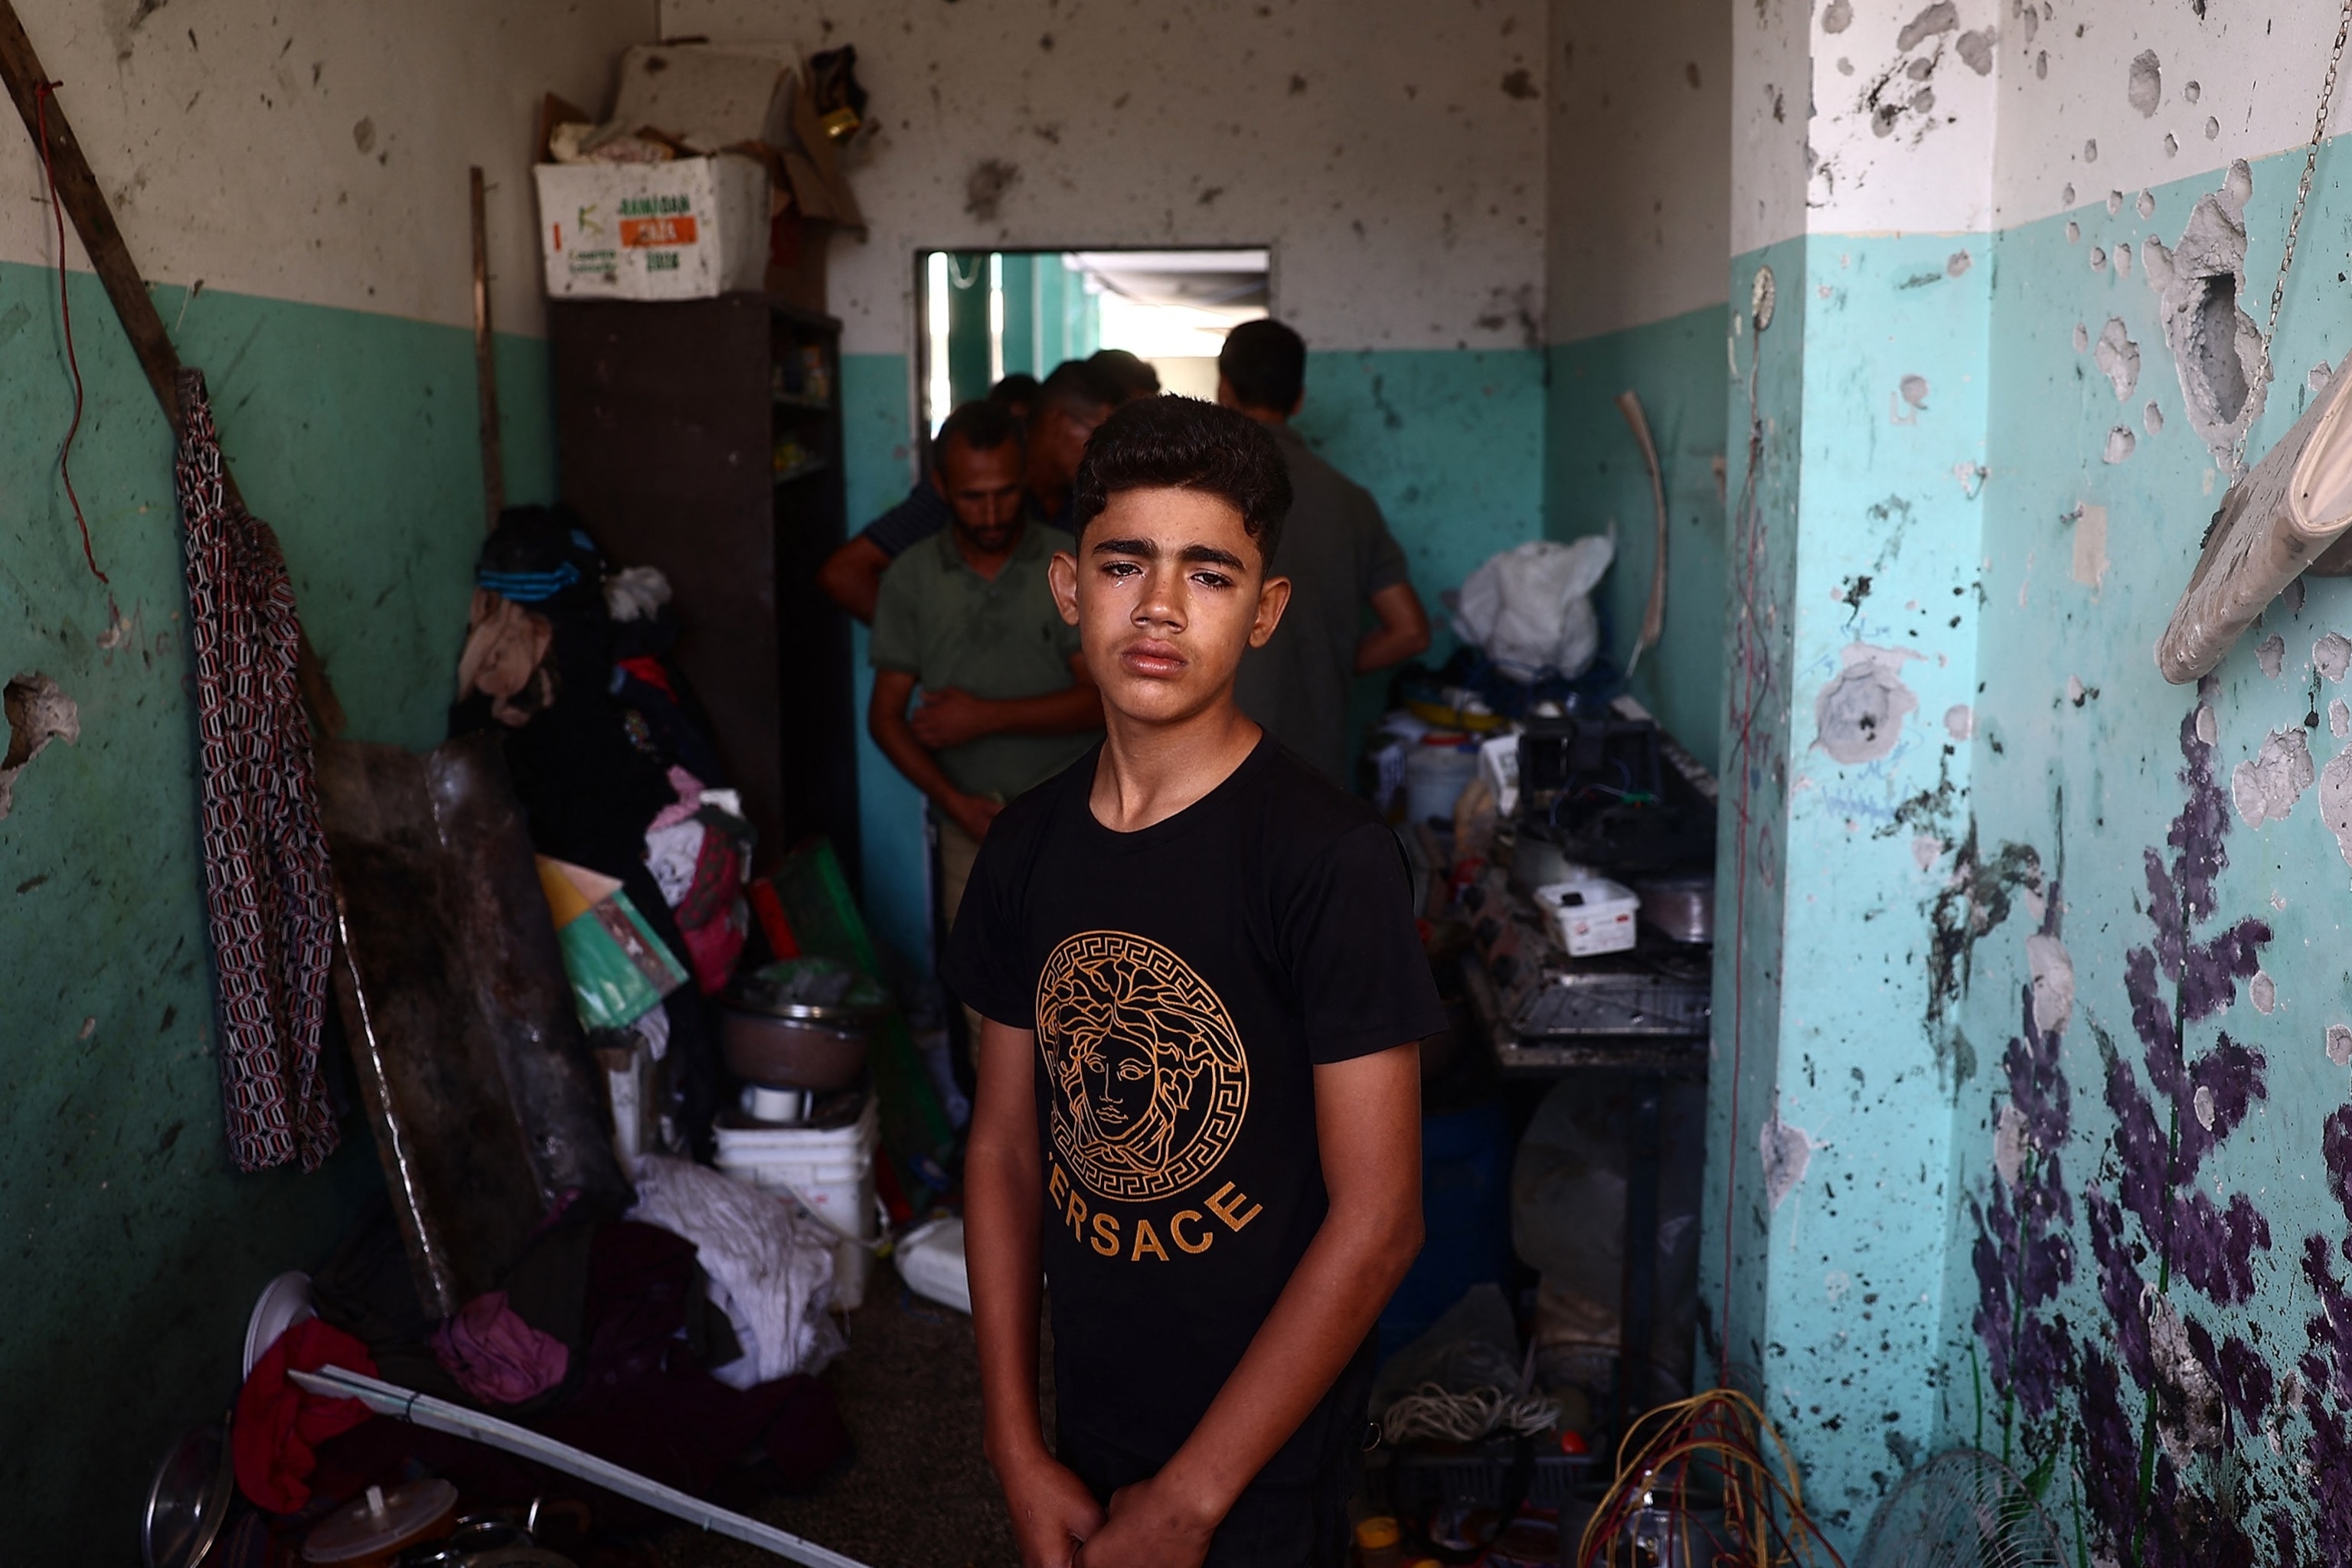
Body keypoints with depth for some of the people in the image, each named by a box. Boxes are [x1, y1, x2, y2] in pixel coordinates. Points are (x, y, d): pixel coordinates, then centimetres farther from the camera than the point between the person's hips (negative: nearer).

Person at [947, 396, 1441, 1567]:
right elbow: (1005, 1145, 4)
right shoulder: (1029, 845, -1)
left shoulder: (1330, 856, -19)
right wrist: (1019, 1450, 0)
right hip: (1084, 1443, 5)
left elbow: (1377, 1220, -18)